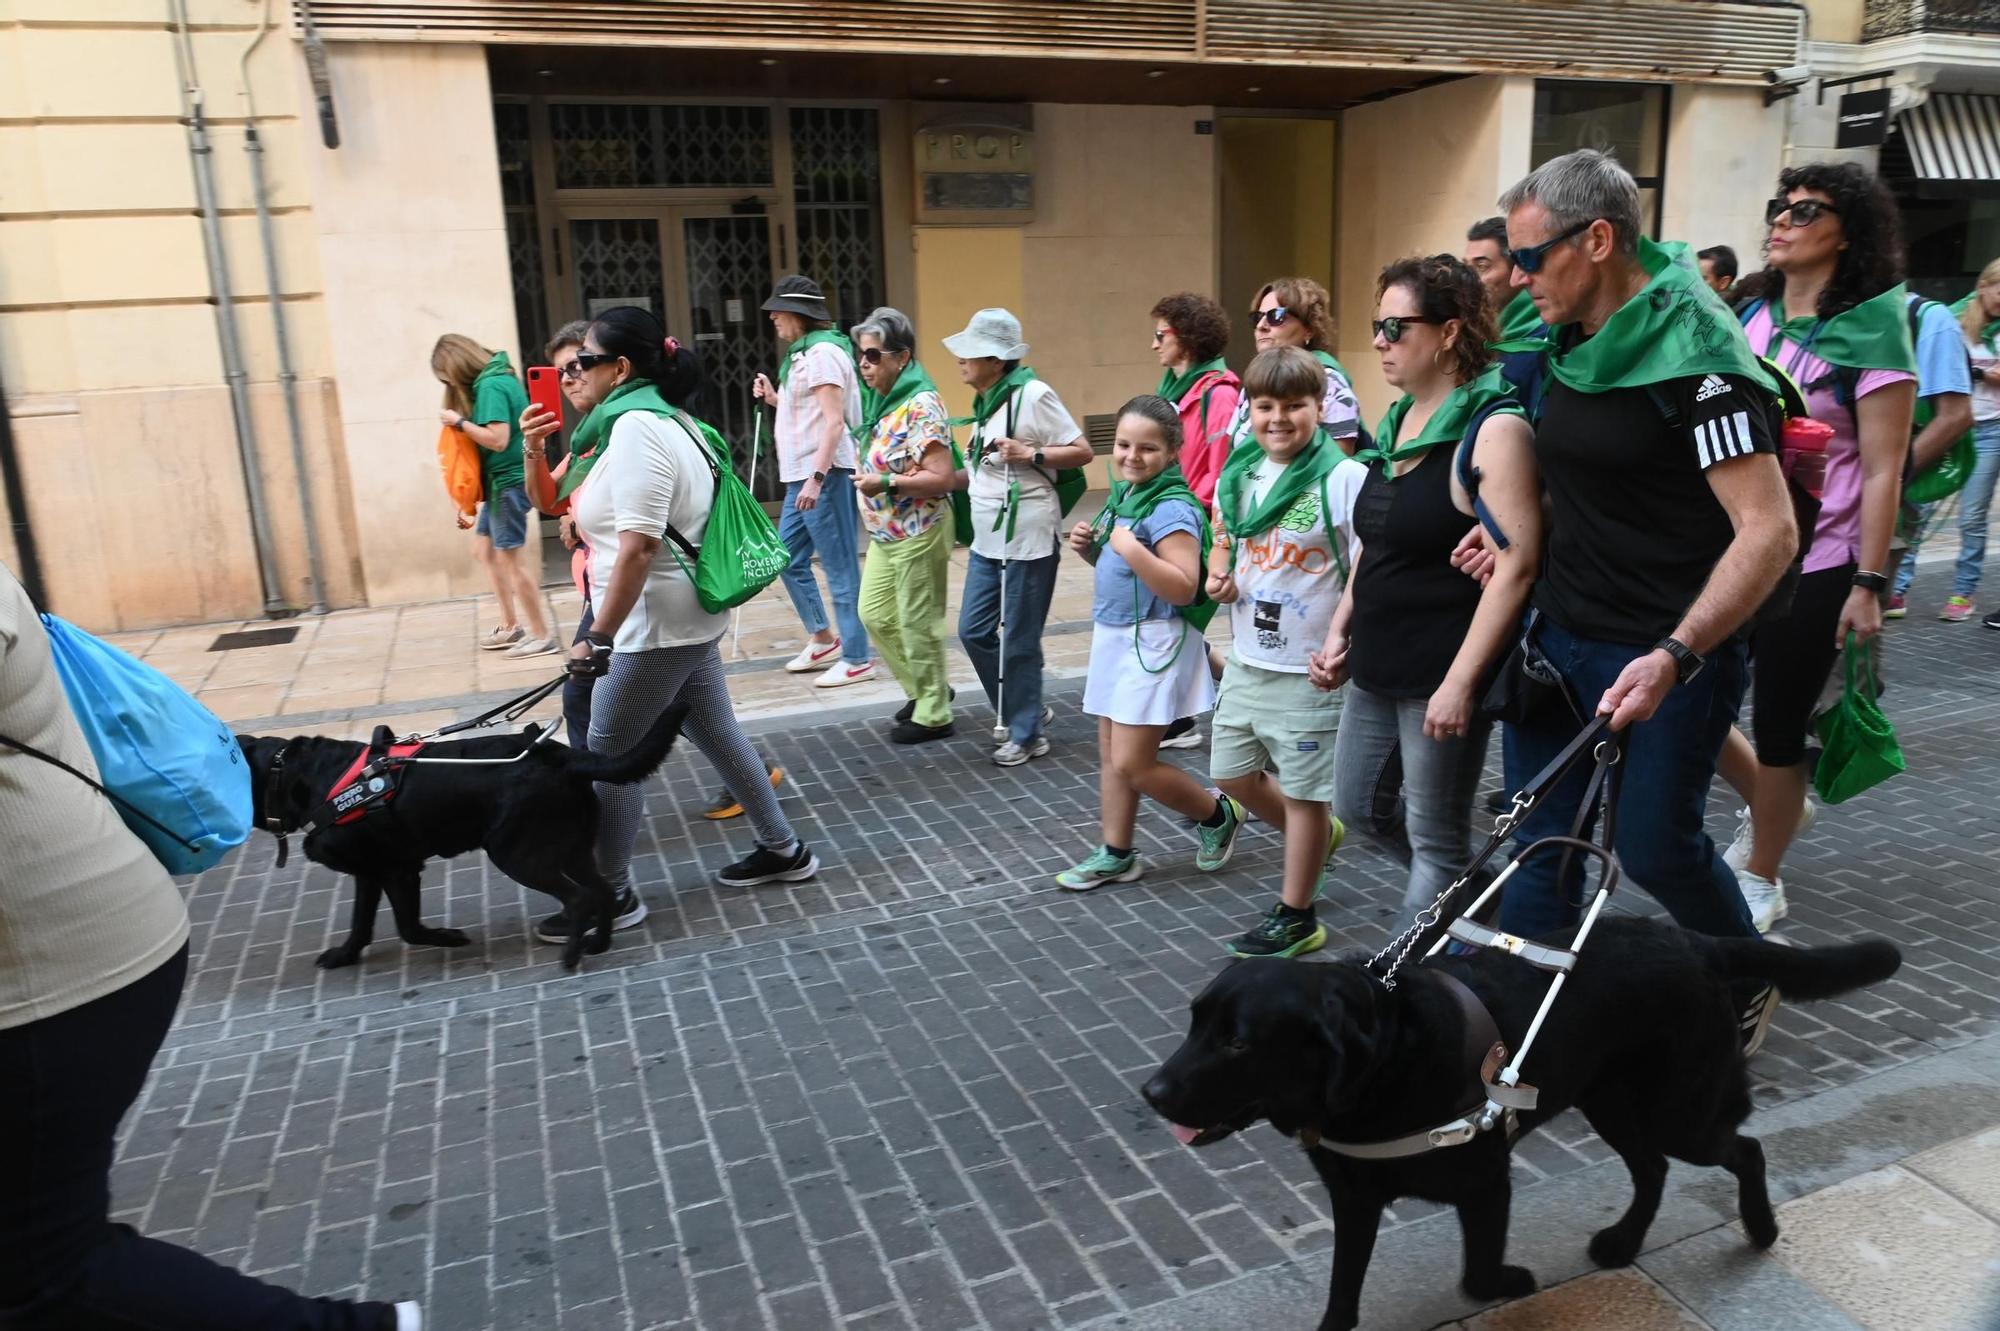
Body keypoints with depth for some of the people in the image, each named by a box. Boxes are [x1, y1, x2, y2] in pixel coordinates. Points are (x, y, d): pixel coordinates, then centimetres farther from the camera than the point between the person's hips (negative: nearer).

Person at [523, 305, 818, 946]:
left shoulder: (637, 426, -19)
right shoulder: (654, 416, 13)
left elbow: (637, 547, -26)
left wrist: (599, 637, -23)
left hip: (656, 626, -10)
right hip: (685, 620, 10)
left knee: (610, 760, 2)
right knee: (719, 737, 18)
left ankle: (613, 897, 14)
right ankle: (783, 850, 28)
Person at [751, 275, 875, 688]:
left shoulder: (823, 352, -12)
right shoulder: (802, 353, 17)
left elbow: (834, 422, -20)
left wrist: (816, 478, -26)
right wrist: (774, 398, 10)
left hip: (826, 475, -10)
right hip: (802, 475, 10)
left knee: (841, 569, -4)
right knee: (789, 560, 15)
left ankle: (857, 660, 3)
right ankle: (822, 638, 28)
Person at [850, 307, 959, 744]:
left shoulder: (921, 405, -18)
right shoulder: (885, 401, 8)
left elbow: (943, 478, -24)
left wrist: (885, 484, -24)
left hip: (918, 534, -9)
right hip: (886, 533, 9)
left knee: (918, 625, 1)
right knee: (875, 614, 15)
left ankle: (933, 715, 16)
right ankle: (925, 689, 31)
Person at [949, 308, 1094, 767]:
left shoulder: (1033, 394, -13)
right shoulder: (986, 401, 12)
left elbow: (1082, 452, -12)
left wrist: (1030, 455, -22)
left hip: (1027, 540, -9)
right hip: (987, 540, 9)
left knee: (1019, 642, 1)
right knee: (974, 630, 11)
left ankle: (1027, 734, 17)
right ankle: (1022, 710, 30)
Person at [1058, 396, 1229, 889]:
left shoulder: (1171, 509, -18)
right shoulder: (1123, 496, 9)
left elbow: (1183, 589, -24)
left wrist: (1132, 549, -31)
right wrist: (1089, 547, 3)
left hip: (1153, 644, -9)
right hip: (1113, 636, 9)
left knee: (1133, 762, -4)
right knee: (1111, 755, 13)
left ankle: (1218, 816, 19)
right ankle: (1116, 854, 26)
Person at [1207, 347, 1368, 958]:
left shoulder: (1343, 477, -15)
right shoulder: (1238, 473, 4)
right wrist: (1218, 577, -3)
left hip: (1309, 670, -7)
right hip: (1246, 659, 7)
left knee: (1304, 793, 7)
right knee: (1231, 774, 18)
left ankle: (1295, 918, 24)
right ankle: (1321, 835, 43)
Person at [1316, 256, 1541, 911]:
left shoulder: (1495, 428, -15)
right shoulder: (1399, 419, 11)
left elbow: (1517, 566, -20)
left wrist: (1460, 683, -23)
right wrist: (1339, 632, 11)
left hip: (1442, 678, -9)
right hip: (1375, 668, 9)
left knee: (1434, 842, 4)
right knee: (1358, 806, 20)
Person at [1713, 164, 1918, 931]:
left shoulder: (1872, 329, -7)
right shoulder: (1753, 317, 7)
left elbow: (1883, 470, -10)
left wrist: (1868, 584, -13)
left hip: (1813, 564, -5)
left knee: (1778, 725, 4)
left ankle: (1761, 881, 24)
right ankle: (1771, 807, 34)